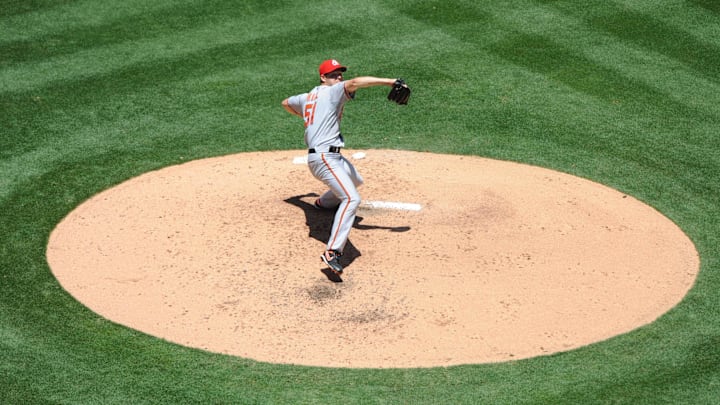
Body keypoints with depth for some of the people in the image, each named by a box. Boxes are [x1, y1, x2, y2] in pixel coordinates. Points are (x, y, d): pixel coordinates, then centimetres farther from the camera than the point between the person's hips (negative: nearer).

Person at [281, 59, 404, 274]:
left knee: (355, 180, 33)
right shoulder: (331, 92, -6)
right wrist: (388, 82, -30)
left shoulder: (307, 97, 19)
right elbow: (355, 83, -24)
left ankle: (324, 202, 57)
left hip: (331, 156, 10)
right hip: (324, 157, -10)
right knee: (351, 199, -26)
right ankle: (332, 252, -36)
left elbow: (286, 103, 37)